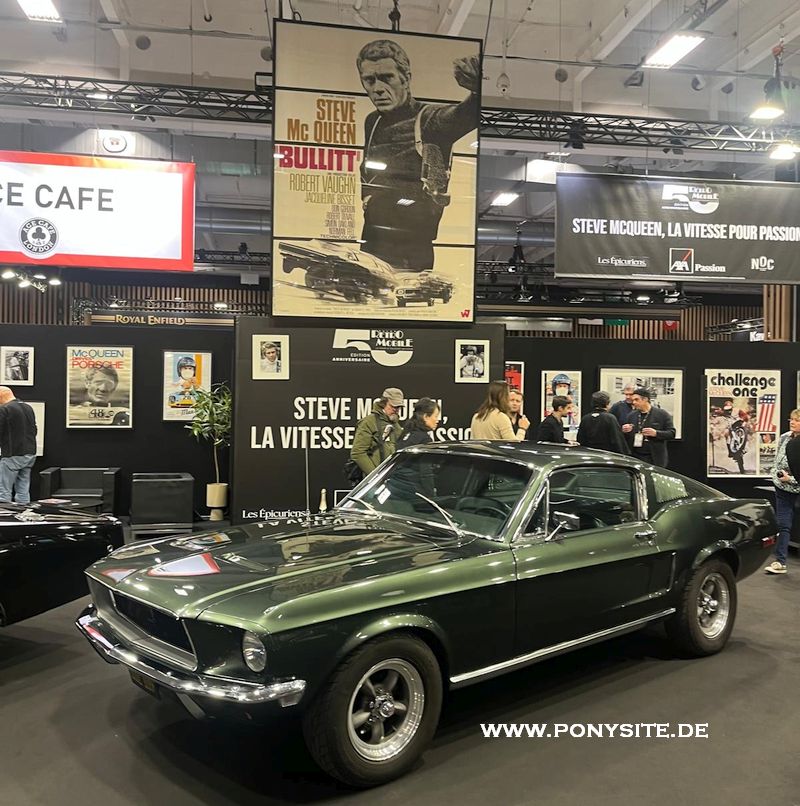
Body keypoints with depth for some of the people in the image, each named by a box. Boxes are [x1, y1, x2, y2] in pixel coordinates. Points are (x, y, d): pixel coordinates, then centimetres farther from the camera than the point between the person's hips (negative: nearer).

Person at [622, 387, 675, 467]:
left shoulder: (662, 414, -1)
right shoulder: (632, 415, 12)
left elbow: (672, 433, -3)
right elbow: (627, 437, 19)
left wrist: (656, 433, -19)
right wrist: (624, 431, -5)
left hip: (654, 459, -4)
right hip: (635, 457, 4)